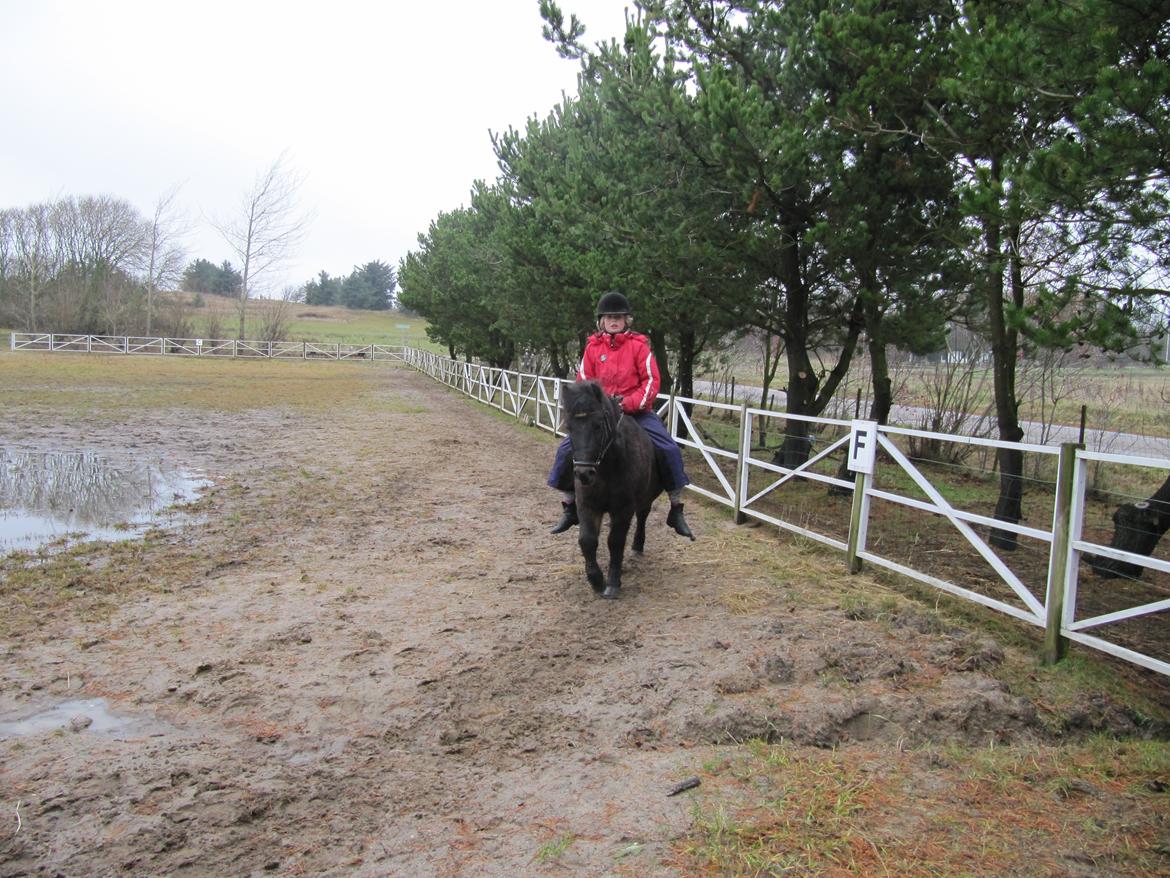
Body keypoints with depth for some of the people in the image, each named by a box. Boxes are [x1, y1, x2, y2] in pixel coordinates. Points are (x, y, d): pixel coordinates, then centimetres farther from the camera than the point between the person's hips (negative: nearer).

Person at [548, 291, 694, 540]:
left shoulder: (638, 345, -3)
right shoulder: (593, 347, 3)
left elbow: (651, 381, -6)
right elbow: (583, 382, 6)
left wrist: (631, 404, -19)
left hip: (637, 410, -2)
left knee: (669, 449, -19)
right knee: (566, 449, -12)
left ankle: (676, 510, -4)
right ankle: (569, 508, 5)